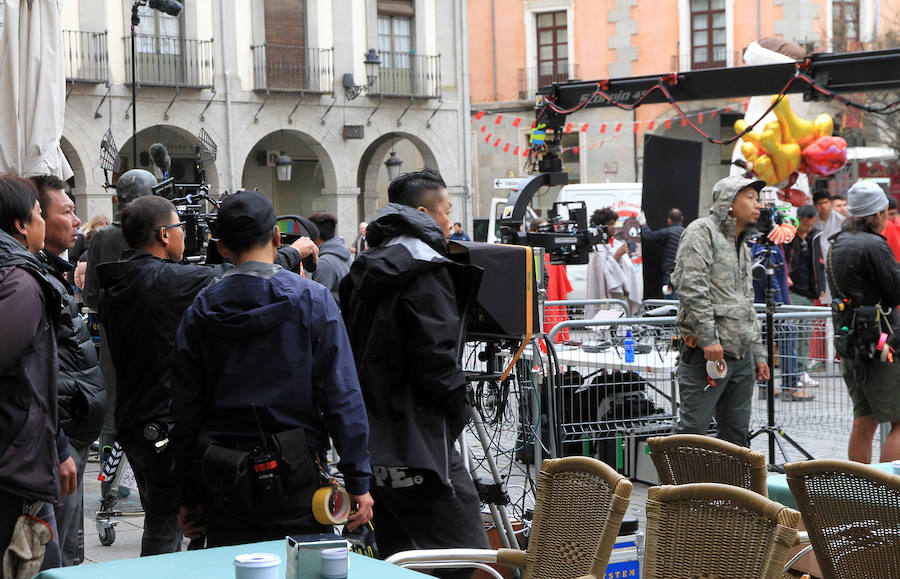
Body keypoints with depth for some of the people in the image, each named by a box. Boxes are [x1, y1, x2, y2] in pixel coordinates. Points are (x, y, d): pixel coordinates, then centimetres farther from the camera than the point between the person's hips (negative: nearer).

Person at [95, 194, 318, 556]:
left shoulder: (114, 286, 8)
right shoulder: (168, 280, -17)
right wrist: (293, 253, 7)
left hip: (131, 423, 9)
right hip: (167, 426, -9)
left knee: (159, 524, 18)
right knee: (165, 529, -1)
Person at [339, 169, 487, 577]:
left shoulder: (364, 271, 15)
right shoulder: (426, 271, -11)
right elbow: (437, 361, -17)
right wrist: (459, 409, -3)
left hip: (372, 443, 9)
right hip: (419, 446, -9)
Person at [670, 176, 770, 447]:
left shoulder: (742, 246, 23)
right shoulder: (702, 231, -5)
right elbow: (690, 287, -17)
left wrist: (758, 353, 22)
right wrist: (708, 338, -22)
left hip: (741, 354, 9)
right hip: (706, 352, -9)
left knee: (737, 434, 11)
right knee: (692, 428, -10)